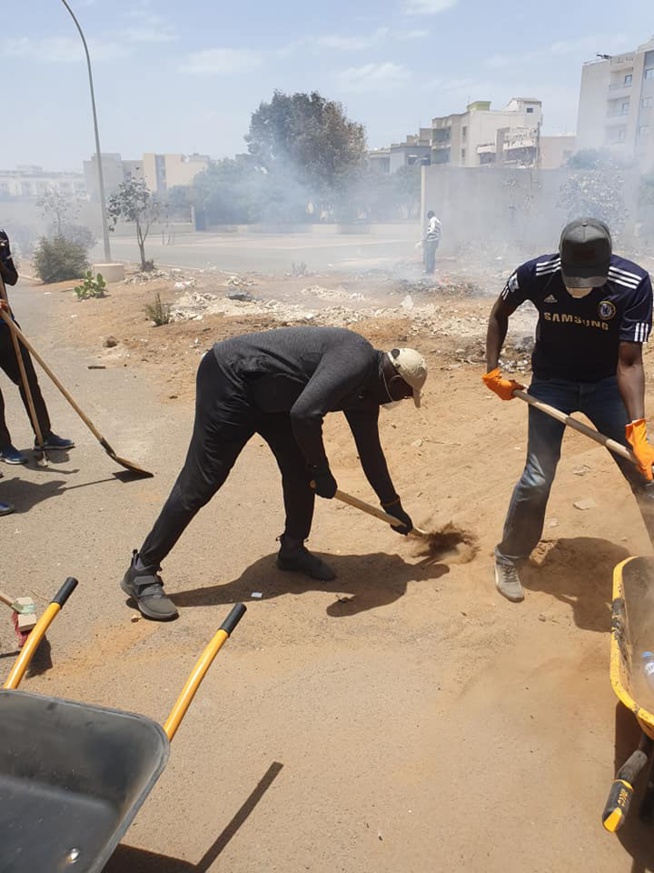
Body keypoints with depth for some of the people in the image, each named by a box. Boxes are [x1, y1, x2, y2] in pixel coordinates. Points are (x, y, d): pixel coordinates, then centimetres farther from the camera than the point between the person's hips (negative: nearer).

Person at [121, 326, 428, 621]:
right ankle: (142, 572, 2)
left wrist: (394, 507, 28)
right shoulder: (355, 360, -22)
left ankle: (292, 550, 27)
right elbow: (304, 414, -34)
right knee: (200, 482, -9)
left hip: (266, 393, 10)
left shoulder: (365, 390, 9)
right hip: (230, 379, -10)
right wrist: (321, 470, -18)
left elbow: (370, 451, 21)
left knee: (301, 468, 9)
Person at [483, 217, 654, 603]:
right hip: (551, 383, 0)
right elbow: (500, 314, -2)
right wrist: (492, 370, -8)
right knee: (537, 480, -5)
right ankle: (508, 561, 16)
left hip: (606, 383, 1)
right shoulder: (536, 274, -24)